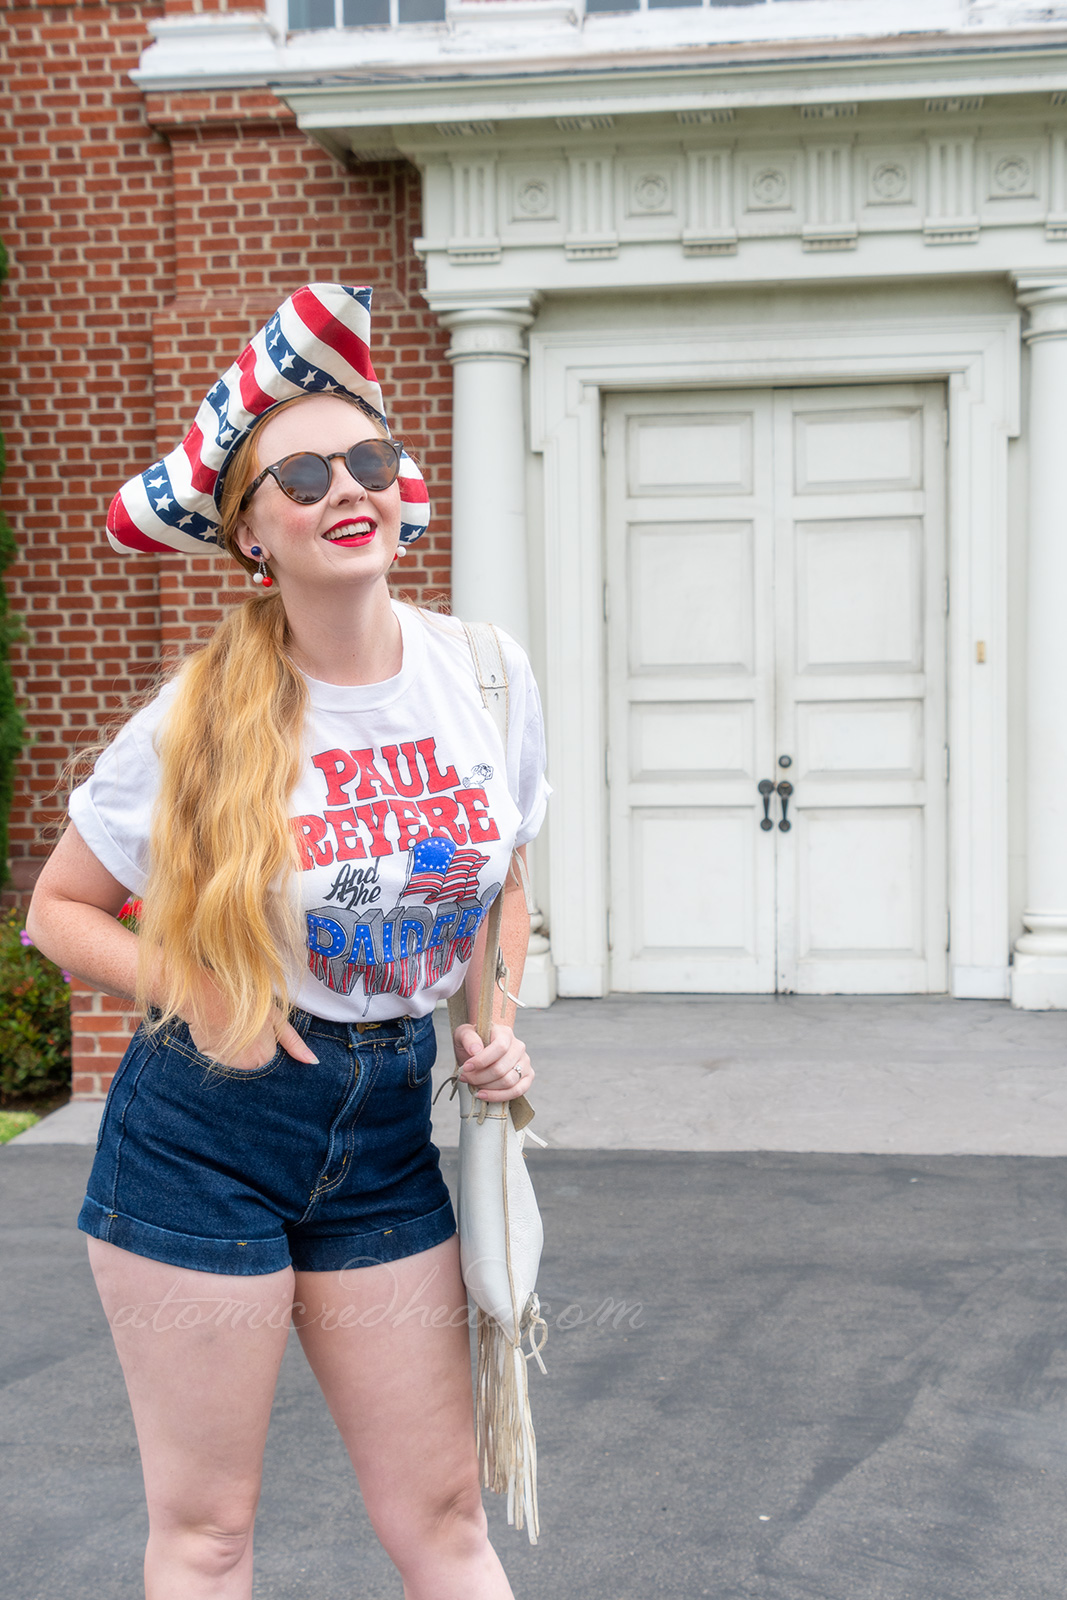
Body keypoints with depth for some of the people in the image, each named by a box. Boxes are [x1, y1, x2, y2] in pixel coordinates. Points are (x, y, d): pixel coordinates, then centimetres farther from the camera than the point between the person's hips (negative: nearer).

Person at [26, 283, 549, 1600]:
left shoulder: (488, 676, -2)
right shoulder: (201, 723, -11)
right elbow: (58, 908, 0)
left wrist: (495, 1025, 0)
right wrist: (194, 996, -15)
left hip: (391, 1136, 3)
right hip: (205, 1135, -2)